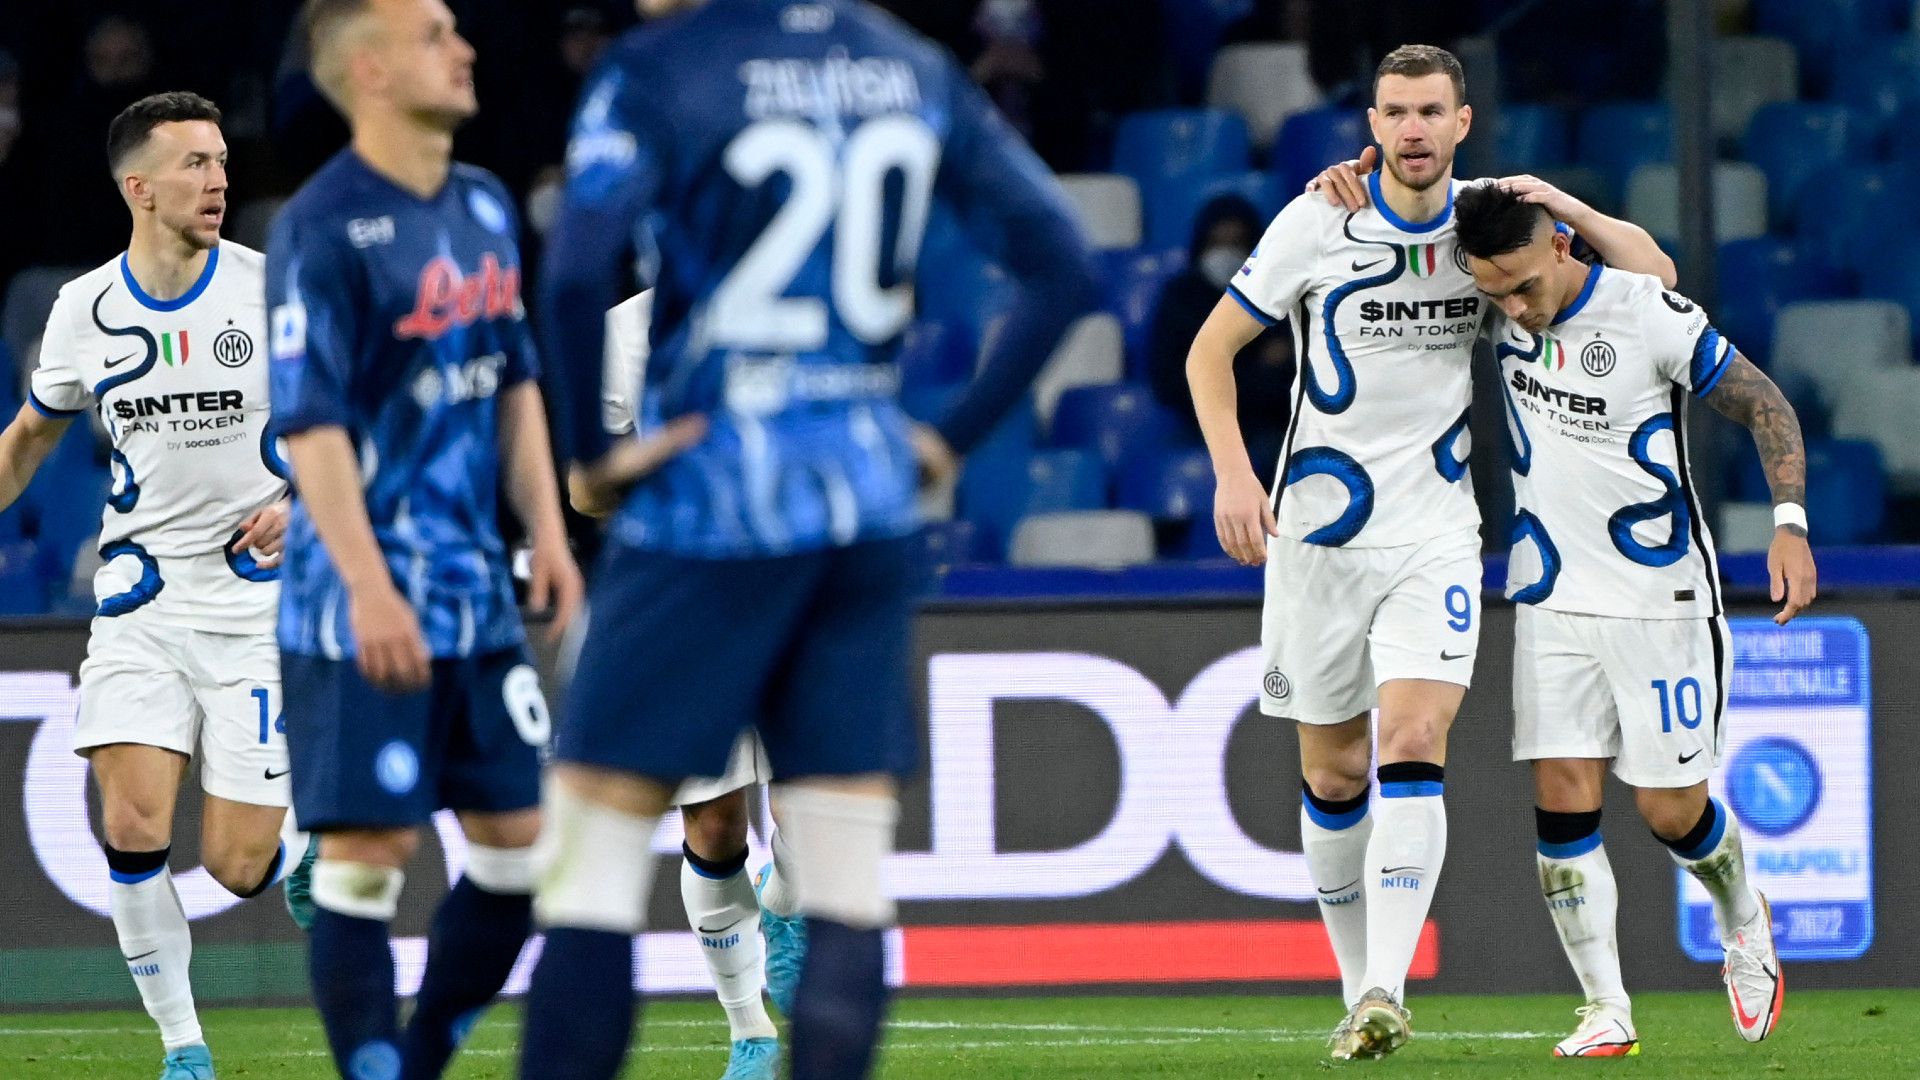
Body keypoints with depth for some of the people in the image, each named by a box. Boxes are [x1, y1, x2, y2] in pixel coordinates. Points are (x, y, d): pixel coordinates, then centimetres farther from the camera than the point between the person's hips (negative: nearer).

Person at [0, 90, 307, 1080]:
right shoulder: (85, 310, 2)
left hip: (260, 594, -2)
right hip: (142, 592, 2)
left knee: (235, 868, -6)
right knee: (134, 829, -15)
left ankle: (311, 858, 31)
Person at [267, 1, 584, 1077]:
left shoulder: (485, 207, 12)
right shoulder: (323, 230, -13)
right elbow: (308, 422, -17)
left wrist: (547, 531, 11)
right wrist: (367, 586, -22)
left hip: (478, 591, 8)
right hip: (367, 611, -8)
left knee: (520, 843, 8)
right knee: (369, 854, -6)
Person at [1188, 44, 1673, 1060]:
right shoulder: (1317, 223, -4)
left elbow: (1653, 271, 4)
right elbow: (1210, 350, 3)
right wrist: (1233, 474, -11)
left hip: (1436, 535, 0)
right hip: (1318, 532, 0)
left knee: (1415, 748, -18)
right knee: (1333, 774, 5)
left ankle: (1386, 994, -25)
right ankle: (1359, 988, 21)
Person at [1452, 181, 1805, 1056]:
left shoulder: (1650, 312, -16)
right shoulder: (1499, 311, -3)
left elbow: (1764, 405, -7)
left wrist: (1790, 522, -17)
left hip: (1660, 598, -4)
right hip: (1555, 599, 4)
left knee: (1672, 811, 1)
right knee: (1561, 801, -8)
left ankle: (1744, 921, 33)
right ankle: (1606, 1012, -3)